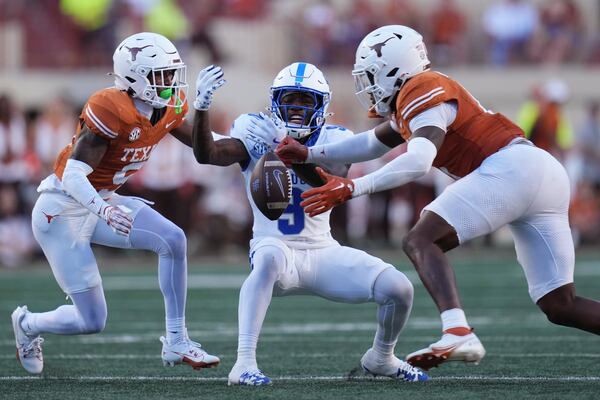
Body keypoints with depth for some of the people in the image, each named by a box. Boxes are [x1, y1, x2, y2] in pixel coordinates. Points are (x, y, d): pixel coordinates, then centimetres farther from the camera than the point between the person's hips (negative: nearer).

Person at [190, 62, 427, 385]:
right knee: (270, 260, -41)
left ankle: (381, 358, 21)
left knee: (399, 290, -12)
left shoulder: (333, 141, -1)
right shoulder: (257, 133, -3)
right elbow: (207, 154, -19)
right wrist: (202, 107, -35)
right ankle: (244, 364, -44)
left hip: (322, 252, 3)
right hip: (276, 247, -3)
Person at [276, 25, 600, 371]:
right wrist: (310, 154, 36)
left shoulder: (422, 91, -4)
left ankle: (458, 334, -35)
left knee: (421, 242, -13)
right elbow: (374, 144, 40)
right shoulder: (416, 96, 26)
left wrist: (352, 188, -23)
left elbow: (419, 161, -20)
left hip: (511, 168, -10)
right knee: (560, 306, 8)